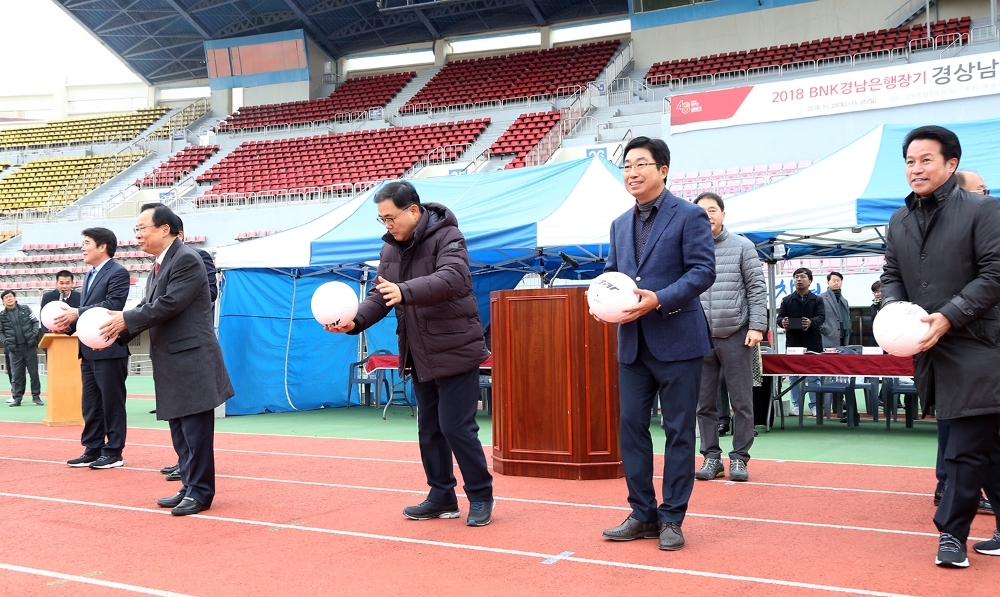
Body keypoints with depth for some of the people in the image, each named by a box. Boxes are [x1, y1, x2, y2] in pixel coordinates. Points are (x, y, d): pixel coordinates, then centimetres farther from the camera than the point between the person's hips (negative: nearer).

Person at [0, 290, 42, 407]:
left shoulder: (25, 309, 3)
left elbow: (35, 321, 7)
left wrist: (34, 334, -8)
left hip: (29, 346, 0)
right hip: (15, 349, 0)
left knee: (34, 372, 2)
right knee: (16, 374, 2)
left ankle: (36, 396, 10)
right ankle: (17, 398, 8)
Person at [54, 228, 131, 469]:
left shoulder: (118, 272, -9)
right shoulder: (90, 276, 19)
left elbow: (113, 304, -21)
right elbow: (86, 310, 19)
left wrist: (78, 313, -22)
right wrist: (69, 320, -1)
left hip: (109, 349, -9)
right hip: (89, 350, 9)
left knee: (112, 403, -1)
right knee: (91, 404, 11)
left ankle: (113, 452, 6)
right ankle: (93, 449, 18)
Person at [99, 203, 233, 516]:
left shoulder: (187, 259, -14)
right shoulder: (160, 265, 16)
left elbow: (168, 304, -21)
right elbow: (147, 305, 14)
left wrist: (126, 319, -12)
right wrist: (118, 332, 1)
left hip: (192, 361, -10)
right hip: (171, 363, 10)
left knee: (196, 430, -3)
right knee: (180, 431, 14)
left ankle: (200, 492, 4)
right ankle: (190, 487, 22)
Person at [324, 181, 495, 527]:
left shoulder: (447, 237, -15)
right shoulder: (390, 248, 7)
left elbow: (451, 279, -33)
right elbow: (380, 295, 5)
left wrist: (405, 291, -47)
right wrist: (356, 321, -14)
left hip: (455, 351, -7)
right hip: (418, 356, 8)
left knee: (456, 427, -6)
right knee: (429, 429, 13)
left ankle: (481, 497, 8)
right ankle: (442, 497, 24)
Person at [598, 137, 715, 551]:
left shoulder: (689, 216, -5)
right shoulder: (620, 225, 14)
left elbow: (703, 271, -12)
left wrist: (659, 300, -22)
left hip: (677, 340, -6)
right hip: (632, 342, 6)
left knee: (678, 430, 2)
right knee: (630, 424, 6)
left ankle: (672, 518, 12)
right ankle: (643, 514, 17)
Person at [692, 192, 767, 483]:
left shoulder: (742, 247, 2)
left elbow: (757, 289, 0)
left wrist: (756, 326, -8)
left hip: (736, 336, -2)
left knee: (742, 402, 3)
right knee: (704, 403, 6)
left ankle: (739, 458, 11)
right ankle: (712, 456, 15)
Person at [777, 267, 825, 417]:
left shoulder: (817, 300, 7)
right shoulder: (787, 300, 11)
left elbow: (821, 317, -5)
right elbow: (780, 316, 4)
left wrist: (811, 322, -28)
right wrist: (782, 321, -22)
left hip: (812, 343, -1)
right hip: (793, 343, 1)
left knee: (814, 375, 2)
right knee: (794, 375, 3)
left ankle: (815, 405, 8)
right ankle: (796, 405, 10)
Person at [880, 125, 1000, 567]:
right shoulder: (899, 221, 12)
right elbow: (892, 275, 16)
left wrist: (948, 317, -18)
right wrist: (894, 310, -5)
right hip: (930, 349, 6)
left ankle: (952, 532, 3)